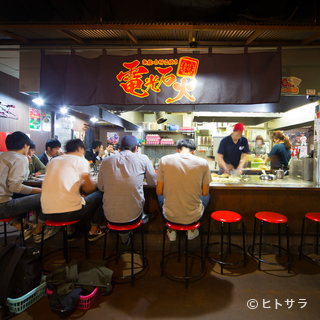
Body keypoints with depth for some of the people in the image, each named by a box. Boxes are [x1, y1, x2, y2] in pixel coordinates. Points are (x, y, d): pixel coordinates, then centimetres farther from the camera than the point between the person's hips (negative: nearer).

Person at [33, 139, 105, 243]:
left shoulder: (53, 161, 17)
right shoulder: (81, 161, 0)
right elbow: (89, 189, -4)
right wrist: (96, 186, 19)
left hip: (48, 213, 7)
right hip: (71, 212, -7)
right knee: (100, 195, 12)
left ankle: (38, 231, 38)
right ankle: (94, 231, 20)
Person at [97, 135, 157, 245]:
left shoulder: (105, 161, -1)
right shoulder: (143, 159, -5)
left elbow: (101, 187, 11)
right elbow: (153, 182, 8)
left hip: (110, 217, 2)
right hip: (134, 216, -1)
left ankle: (124, 235, 35)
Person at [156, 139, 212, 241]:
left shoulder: (164, 160, -9)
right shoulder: (203, 163, -8)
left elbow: (159, 192, -5)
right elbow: (204, 193, 0)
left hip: (170, 216, 0)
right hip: (193, 217, 0)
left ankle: (171, 231, 33)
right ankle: (192, 230, 32)